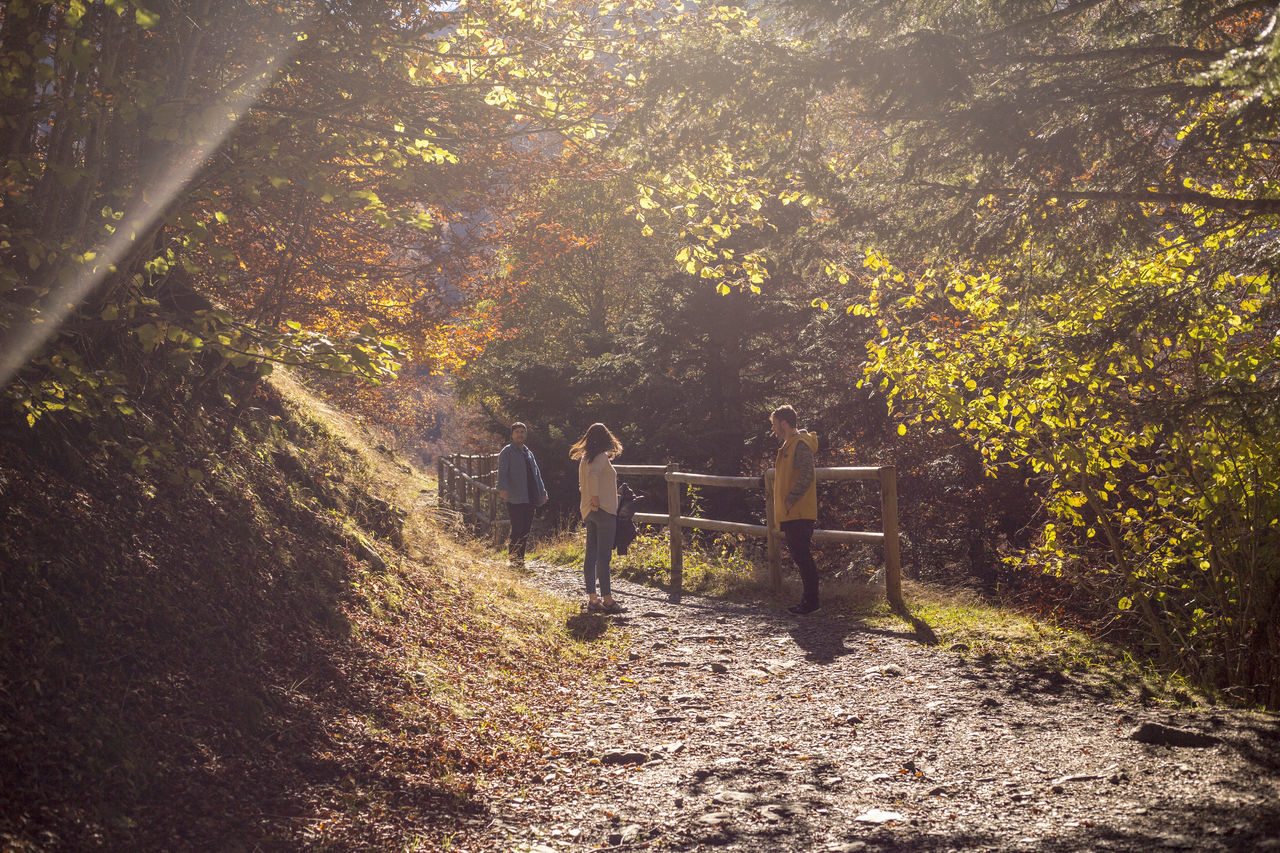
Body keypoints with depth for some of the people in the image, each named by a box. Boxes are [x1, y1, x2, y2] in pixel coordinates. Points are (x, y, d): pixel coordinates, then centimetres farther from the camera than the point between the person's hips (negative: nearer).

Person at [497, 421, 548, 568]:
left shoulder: (529, 453, 23)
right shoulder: (507, 452, 0)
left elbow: (537, 474, 27)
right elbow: (502, 472, -13)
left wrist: (542, 492, 18)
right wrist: (502, 488, -29)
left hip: (530, 498, 7)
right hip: (515, 499, -7)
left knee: (525, 531, 8)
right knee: (517, 531, -11)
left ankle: (520, 561, 15)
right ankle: (514, 562, -8)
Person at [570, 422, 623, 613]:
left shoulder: (584, 459, 13)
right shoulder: (602, 457, -11)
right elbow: (593, 474, -29)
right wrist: (596, 499, -22)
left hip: (588, 511, 8)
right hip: (604, 511, -8)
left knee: (591, 554, 8)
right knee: (603, 555, -6)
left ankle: (592, 599, 11)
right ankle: (606, 599, -4)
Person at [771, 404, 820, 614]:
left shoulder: (800, 445, -13)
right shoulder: (789, 445, 19)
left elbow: (807, 477, -23)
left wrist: (790, 500, -21)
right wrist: (784, 505, 18)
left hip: (799, 514, -10)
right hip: (791, 513, 10)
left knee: (803, 557, -8)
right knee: (800, 557, 13)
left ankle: (810, 601, -3)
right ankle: (808, 599, 20)